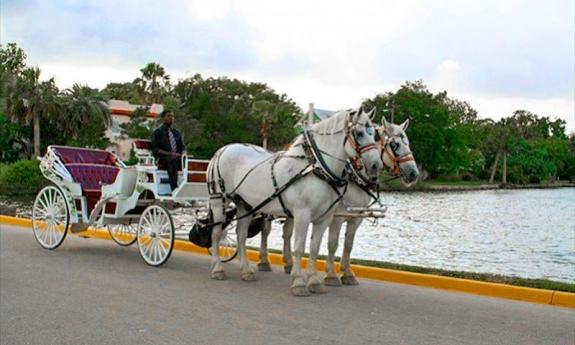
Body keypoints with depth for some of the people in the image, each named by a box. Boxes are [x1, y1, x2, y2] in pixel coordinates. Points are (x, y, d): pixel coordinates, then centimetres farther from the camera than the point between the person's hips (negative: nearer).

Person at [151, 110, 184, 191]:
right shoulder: (157, 132, 6)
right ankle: (174, 190, -45)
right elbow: (155, 150, -5)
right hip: (162, 160, -5)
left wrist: (182, 154, -5)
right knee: (172, 160, -38)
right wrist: (170, 154, -19)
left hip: (177, 159, 5)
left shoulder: (176, 133, 22)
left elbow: (181, 147, 20)